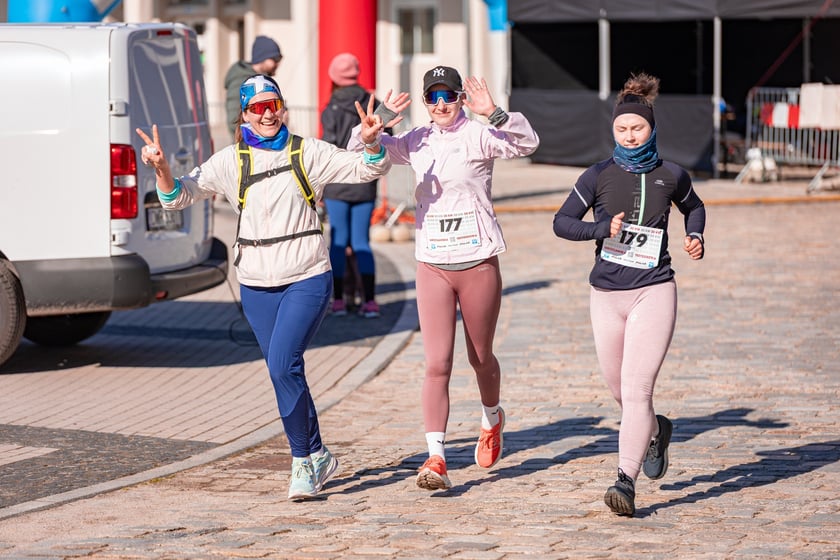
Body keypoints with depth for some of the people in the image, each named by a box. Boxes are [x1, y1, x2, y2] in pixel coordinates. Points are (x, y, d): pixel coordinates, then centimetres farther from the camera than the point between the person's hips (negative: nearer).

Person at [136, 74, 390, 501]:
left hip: (307, 278, -3)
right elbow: (180, 196, 1)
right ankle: (318, 456, 26)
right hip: (256, 285, 4)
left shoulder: (309, 153, 0)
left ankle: (302, 461, -8)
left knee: (283, 365, -19)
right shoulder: (229, 161, 4)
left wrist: (371, 143, -21)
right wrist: (162, 169, -19)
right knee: (284, 372, 10)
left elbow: (366, 170, 1)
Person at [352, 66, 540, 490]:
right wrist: (381, 118, -9)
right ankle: (436, 459, -8)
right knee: (437, 364, -6)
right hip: (432, 267, 3)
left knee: (480, 357, 14)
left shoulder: (478, 137, -8)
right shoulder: (416, 142, 6)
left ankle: (492, 420, 44)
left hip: (478, 264, -2)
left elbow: (527, 143, -24)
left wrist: (494, 114, -39)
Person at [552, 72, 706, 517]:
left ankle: (626, 481, -17)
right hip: (606, 294, 3)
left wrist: (695, 237, 3)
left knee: (636, 387, -15)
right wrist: (602, 228, -15)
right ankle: (657, 430, 46)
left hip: (653, 292, -2)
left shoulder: (671, 176, 2)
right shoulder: (599, 176, 0)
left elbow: (693, 207, 22)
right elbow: (562, 222, 1)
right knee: (619, 389, 14)